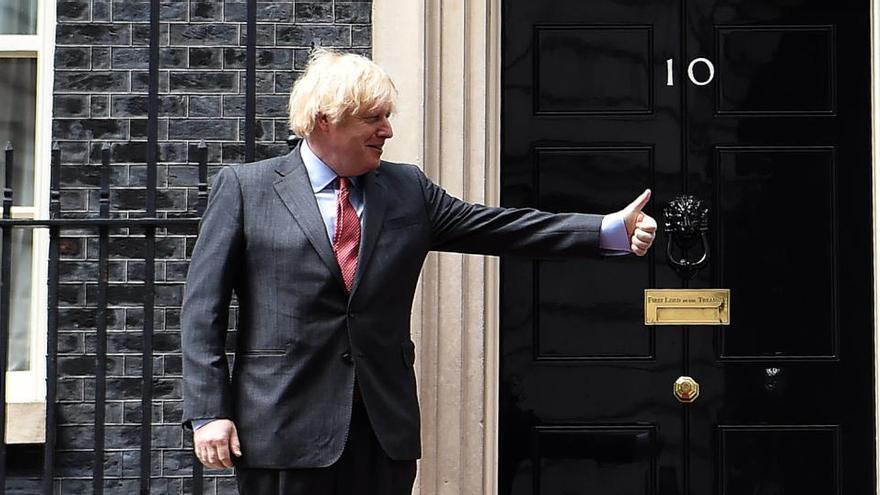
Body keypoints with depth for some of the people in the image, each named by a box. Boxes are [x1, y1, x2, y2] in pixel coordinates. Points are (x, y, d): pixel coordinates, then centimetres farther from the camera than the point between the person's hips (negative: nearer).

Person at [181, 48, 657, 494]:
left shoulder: (408, 189, 11)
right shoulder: (243, 187, 0)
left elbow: (495, 227, 7)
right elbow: (203, 307, -2)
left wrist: (613, 229, 0)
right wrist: (208, 412, -9)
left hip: (385, 427, 4)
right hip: (282, 428, -3)